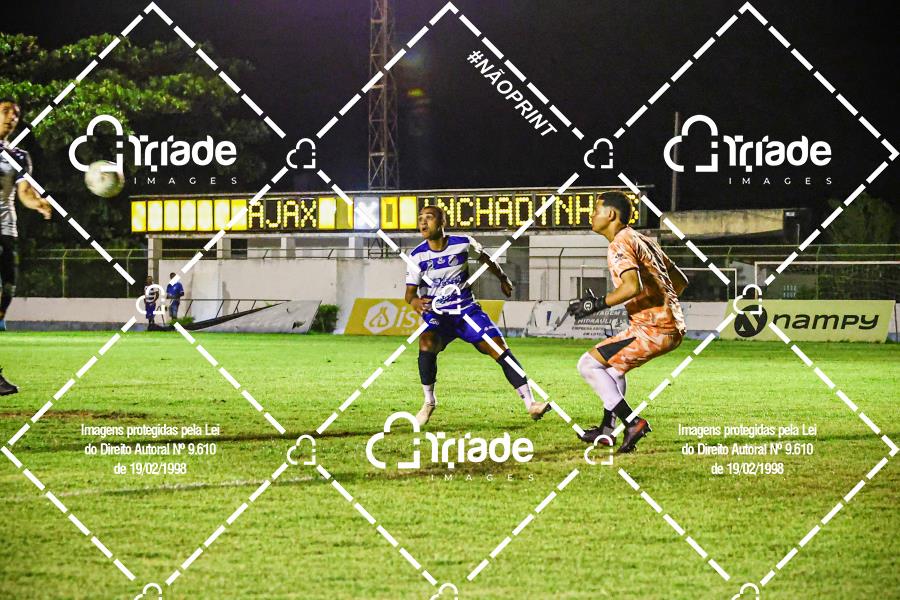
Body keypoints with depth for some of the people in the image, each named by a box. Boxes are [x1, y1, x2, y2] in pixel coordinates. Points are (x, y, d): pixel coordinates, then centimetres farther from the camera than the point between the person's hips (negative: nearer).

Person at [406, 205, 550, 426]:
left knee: (499, 348, -12)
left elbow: (485, 258, 13)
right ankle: (429, 402, -9)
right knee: (427, 343, -30)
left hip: (466, 310, 1)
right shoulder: (418, 255, -8)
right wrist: (414, 301, -34)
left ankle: (530, 403, -8)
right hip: (436, 314, -1)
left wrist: (503, 279, 29)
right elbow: (410, 291, -8)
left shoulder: (463, 244, -8)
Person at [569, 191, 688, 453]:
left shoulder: (620, 244, -10)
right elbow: (680, 281, 24)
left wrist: (598, 304, -19)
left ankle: (633, 422, -12)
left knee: (588, 364, -4)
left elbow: (633, 286, -27)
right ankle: (607, 429, 30)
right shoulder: (644, 240, 20)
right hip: (673, 327, 10)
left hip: (652, 329, -10)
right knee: (613, 364, 30)